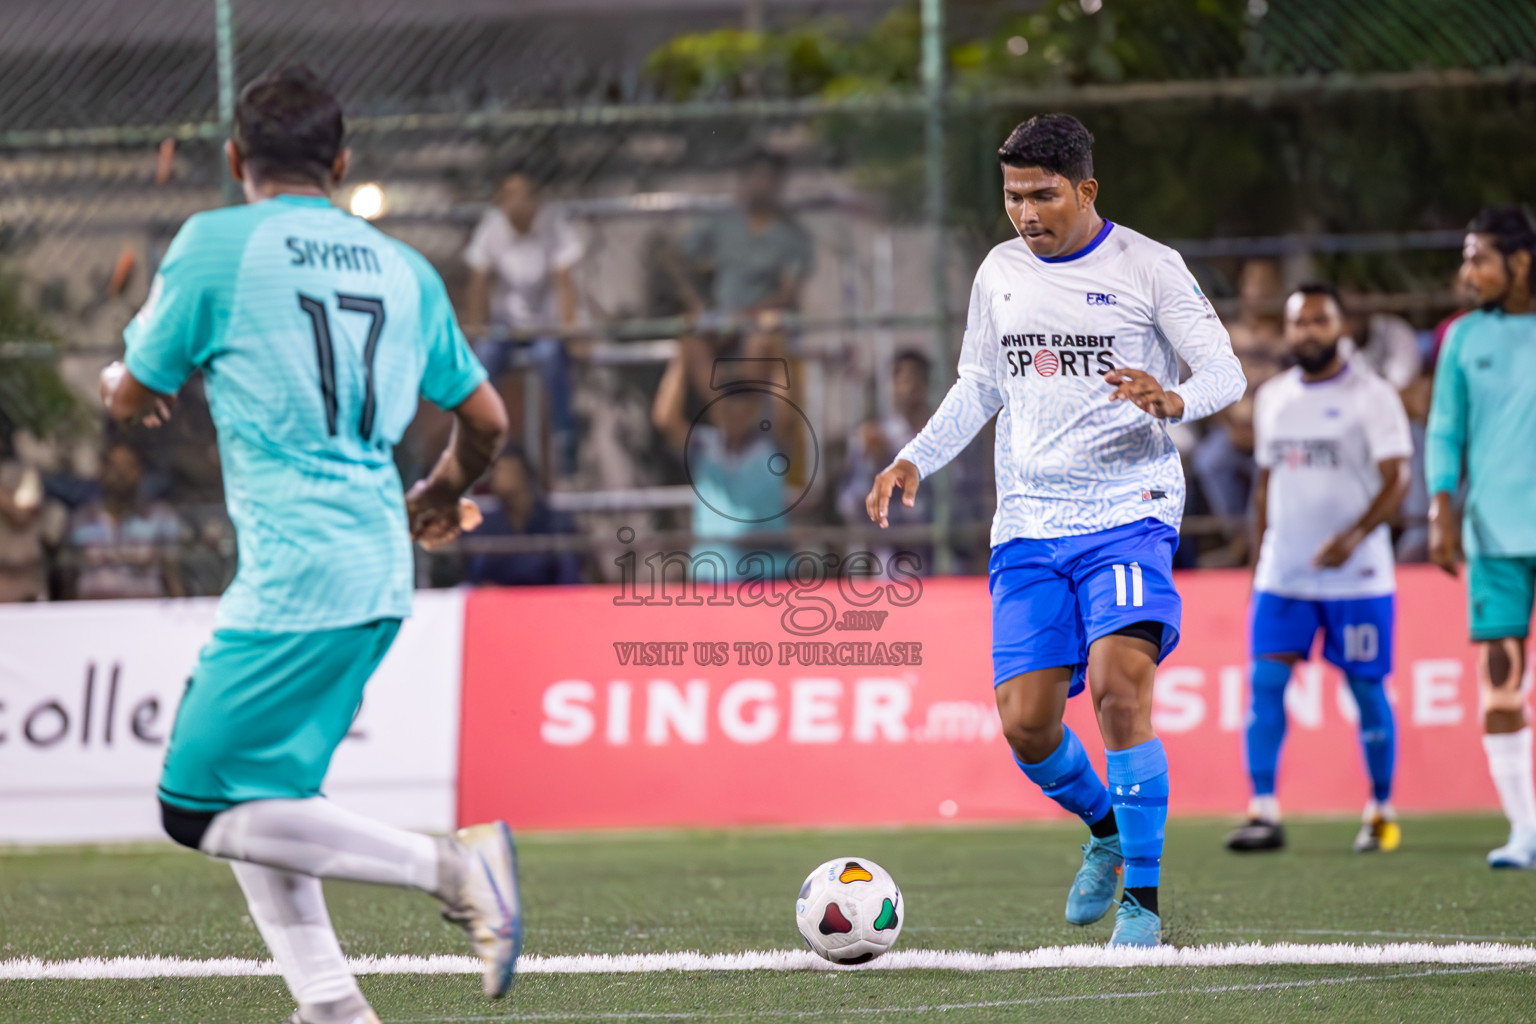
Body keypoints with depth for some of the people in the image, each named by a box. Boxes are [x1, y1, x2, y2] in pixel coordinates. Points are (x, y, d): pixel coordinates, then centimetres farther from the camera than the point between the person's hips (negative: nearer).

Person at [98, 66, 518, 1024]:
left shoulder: (215, 244, -4)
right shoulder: (402, 267, 13)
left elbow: (133, 396, 4)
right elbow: (487, 420, 19)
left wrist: (120, 380, 29)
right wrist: (440, 495, 40)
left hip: (295, 577, -7)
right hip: (381, 576, 7)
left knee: (204, 811, -4)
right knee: (254, 794, 17)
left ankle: (450, 864, -14)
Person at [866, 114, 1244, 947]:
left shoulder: (1147, 267, -3)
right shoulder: (999, 272, 11)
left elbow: (1226, 371, -4)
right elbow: (979, 387, 22)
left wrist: (1173, 400, -26)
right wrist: (915, 460, 8)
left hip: (1128, 511, -5)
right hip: (1028, 525, 5)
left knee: (1119, 687, -22)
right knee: (1025, 723, -3)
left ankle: (1143, 897, -12)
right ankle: (1106, 829, 29)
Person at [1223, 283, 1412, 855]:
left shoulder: (1372, 396, -4)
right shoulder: (1272, 397, 12)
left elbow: (1396, 481, -10)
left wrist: (1352, 537, -24)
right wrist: (1259, 558, 16)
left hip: (1356, 574, -4)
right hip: (1283, 573, 4)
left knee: (1367, 690, 2)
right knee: (1265, 683, -8)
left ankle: (1381, 812, 16)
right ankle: (1264, 812, -10)